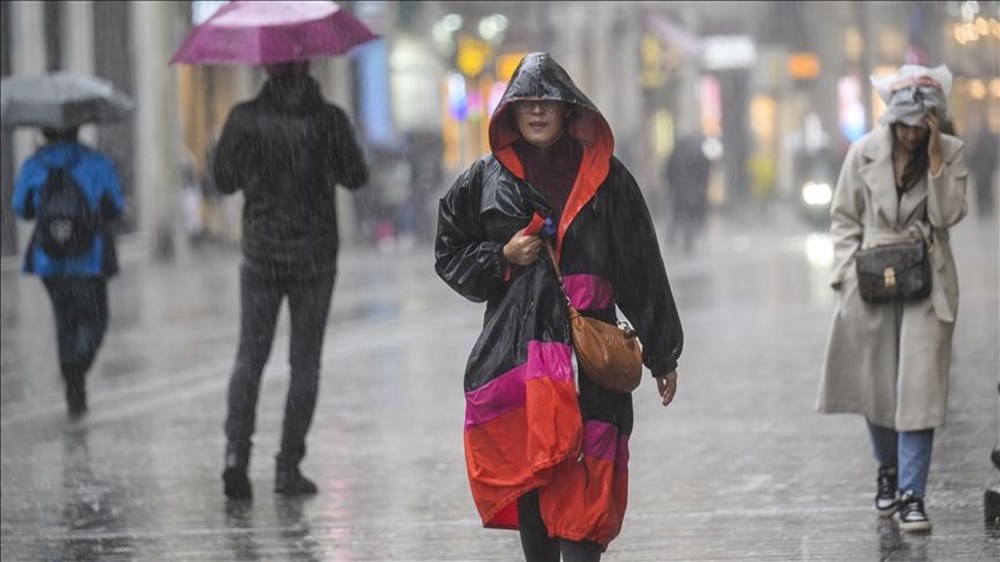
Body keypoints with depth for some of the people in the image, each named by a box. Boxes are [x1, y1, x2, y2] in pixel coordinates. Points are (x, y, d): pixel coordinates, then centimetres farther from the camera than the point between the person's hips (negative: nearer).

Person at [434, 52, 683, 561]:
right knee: (526, 478, 3)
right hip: (513, 349, 2)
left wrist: (662, 355, 6)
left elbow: (642, 271, 7)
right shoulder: (486, 179, 10)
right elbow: (449, 254, 16)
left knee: (580, 494, -12)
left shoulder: (605, 178, 6)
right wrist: (501, 258, -3)